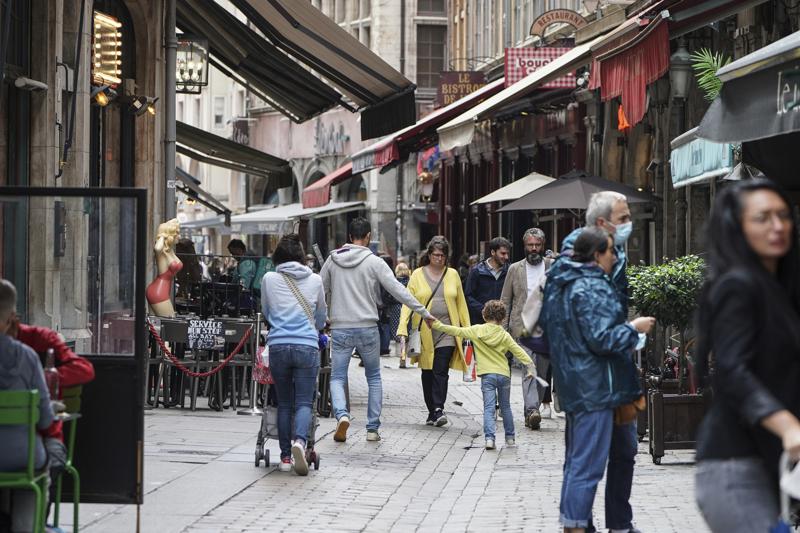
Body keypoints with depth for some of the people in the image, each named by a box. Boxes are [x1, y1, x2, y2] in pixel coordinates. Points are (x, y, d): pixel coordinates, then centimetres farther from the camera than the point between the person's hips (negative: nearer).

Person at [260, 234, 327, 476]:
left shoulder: (269, 279, 5)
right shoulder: (315, 280, 8)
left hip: (278, 345, 1)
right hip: (307, 345, 0)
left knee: (284, 403, 10)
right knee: (304, 401, 0)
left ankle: (285, 456, 9)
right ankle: (299, 440, -26)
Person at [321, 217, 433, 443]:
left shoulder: (333, 260, 4)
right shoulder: (374, 262, -5)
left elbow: (321, 292, 9)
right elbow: (398, 290, -8)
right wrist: (423, 311, -3)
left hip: (340, 329, 1)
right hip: (367, 328, -1)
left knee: (337, 378, 8)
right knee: (374, 377, 15)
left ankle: (342, 414, -19)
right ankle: (373, 428, 12)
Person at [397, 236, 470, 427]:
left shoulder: (453, 275, 9)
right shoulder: (418, 275, 5)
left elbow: (461, 303, 13)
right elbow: (408, 302, 3)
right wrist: (403, 329, -7)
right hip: (424, 331, 1)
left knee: (441, 371, -12)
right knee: (427, 372, 6)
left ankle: (438, 409, -18)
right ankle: (432, 411, 15)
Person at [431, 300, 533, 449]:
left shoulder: (477, 330, 1)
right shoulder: (504, 335, 3)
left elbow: (456, 331, 4)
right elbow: (518, 351, -1)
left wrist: (438, 325, 12)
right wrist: (530, 365, -1)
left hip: (487, 375, -2)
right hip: (504, 374, 2)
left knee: (489, 408, -5)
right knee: (505, 407, 17)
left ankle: (489, 437, -21)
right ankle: (510, 437, 24)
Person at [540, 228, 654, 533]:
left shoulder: (558, 283, 12)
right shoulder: (593, 288, -18)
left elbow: (545, 323, 25)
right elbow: (601, 338, -22)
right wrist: (634, 328, -9)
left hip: (573, 386, 10)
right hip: (595, 387, -10)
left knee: (577, 461, 17)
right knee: (588, 463, -8)